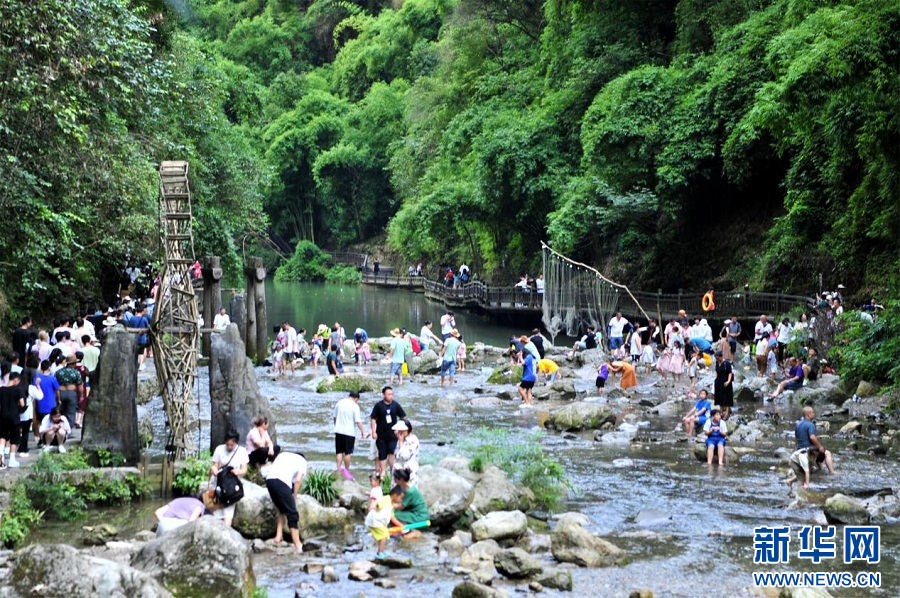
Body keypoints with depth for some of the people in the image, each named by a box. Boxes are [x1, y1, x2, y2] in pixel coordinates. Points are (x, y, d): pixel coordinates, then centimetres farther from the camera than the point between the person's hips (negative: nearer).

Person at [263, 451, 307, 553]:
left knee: (283, 509, 25)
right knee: (292, 514, 2)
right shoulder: (302, 460, 19)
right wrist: (294, 496, 13)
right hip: (281, 482, -5)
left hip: (269, 479, 5)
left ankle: (278, 537, 17)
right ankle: (298, 545, 1)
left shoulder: (283, 454, 33)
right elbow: (298, 480, 4)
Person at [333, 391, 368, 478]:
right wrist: (363, 432, -6)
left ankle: (339, 468, 0)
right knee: (348, 453, 5)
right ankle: (346, 471, 11)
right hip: (349, 432, -4)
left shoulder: (339, 403, 5)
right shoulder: (355, 406, -10)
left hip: (338, 431, 4)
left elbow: (334, 417, 14)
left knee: (339, 451, 11)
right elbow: (358, 421, -14)